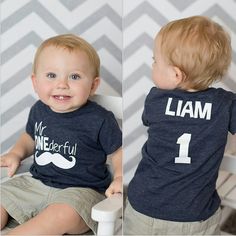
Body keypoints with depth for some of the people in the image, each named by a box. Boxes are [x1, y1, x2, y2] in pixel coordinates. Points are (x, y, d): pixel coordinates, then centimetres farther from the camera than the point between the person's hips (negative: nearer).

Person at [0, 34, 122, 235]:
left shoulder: (99, 120, -14)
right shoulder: (39, 110, 3)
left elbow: (119, 153, -3)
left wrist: (119, 178, -21)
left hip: (81, 190, -6)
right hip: (36, 183, 6)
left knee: (62, 214, -34)